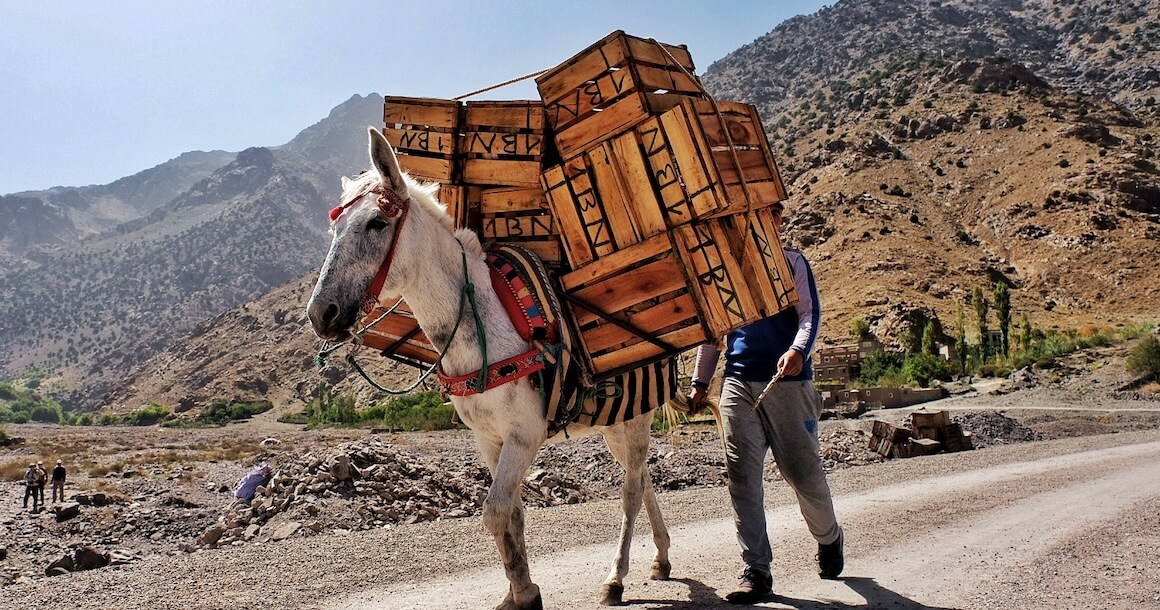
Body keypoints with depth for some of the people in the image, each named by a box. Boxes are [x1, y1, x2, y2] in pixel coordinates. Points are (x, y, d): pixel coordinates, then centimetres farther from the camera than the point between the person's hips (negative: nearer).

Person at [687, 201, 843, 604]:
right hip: (738, 384, 3)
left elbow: (810, 314, -6)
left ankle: (829, 540, 34)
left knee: (803, 472, 4)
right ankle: (757, 571, 4)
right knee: (742, 477, -4)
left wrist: (798, 350, -26)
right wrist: (700, 381, 14)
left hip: (788, 382, -2)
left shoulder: (792, 263, 7)